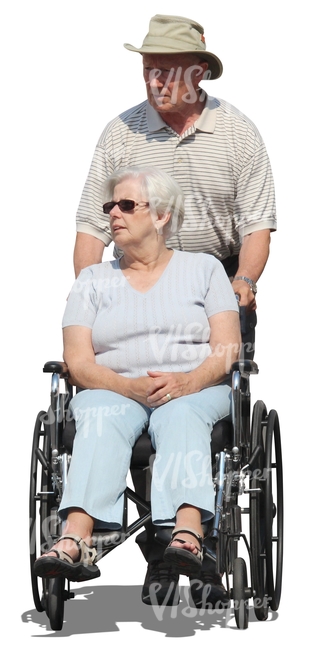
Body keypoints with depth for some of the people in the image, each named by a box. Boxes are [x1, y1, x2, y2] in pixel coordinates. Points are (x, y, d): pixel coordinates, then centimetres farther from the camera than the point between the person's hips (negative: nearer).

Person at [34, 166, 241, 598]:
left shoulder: (204, 268, 17)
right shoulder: (92, 279, 19)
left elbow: (227, 348, 5)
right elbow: (78, 361, 6)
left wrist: (188, 381, -17)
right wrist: (129, 386, -15)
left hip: (195, 389, -1)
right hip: (113, 390, 1)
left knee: (180, 416, -37)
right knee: (102, 420, -35)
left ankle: (188, 534, -61)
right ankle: (75, 541, -58)